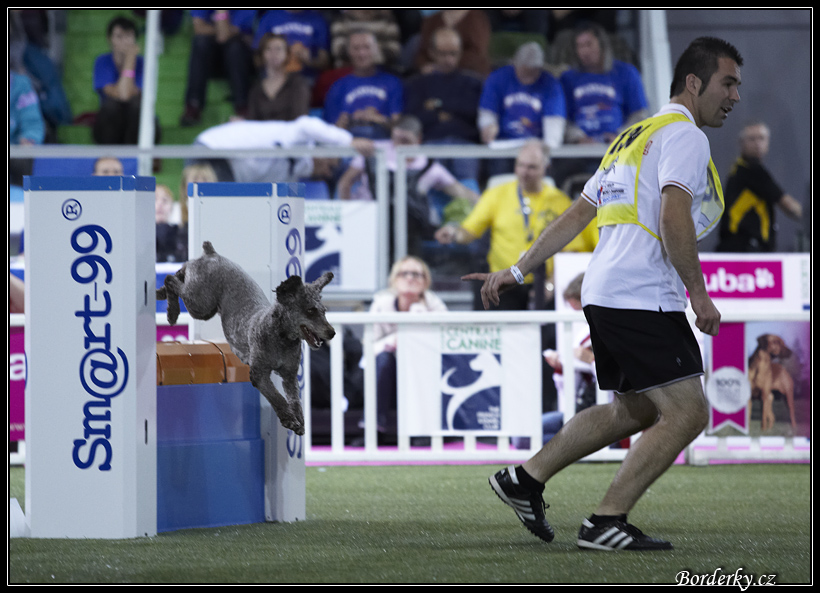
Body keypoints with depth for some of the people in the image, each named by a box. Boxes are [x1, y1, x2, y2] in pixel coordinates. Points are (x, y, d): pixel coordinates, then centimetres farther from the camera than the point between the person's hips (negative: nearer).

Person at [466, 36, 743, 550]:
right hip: (642, 297, -10)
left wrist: (518, 270, 23)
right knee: (686, 412, -10)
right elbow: (673, 216, -20)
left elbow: (577, 214, 23)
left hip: (605, 294, 10)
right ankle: (606, 523, -11)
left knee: (632, 411, 21)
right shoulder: (684, 136, -6)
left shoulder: (633, 138, 23)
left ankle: (526, 479, 23)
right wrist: (698, 291, -18)